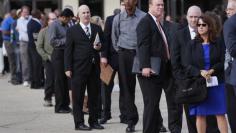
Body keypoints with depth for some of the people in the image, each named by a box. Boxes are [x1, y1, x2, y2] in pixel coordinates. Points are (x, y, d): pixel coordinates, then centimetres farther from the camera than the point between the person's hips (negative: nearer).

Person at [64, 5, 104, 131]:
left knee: (94, 96, 8)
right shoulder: (72, 30, 2)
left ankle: (94, 121, 17)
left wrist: (100, 47, -5)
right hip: (79, 68, -4)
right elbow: (68, 50, -1)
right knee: (78, 97, -1)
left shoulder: (97, 29, 12)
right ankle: (79, 123, 4)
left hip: (94, 67, 4)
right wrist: (68, 68, -7)